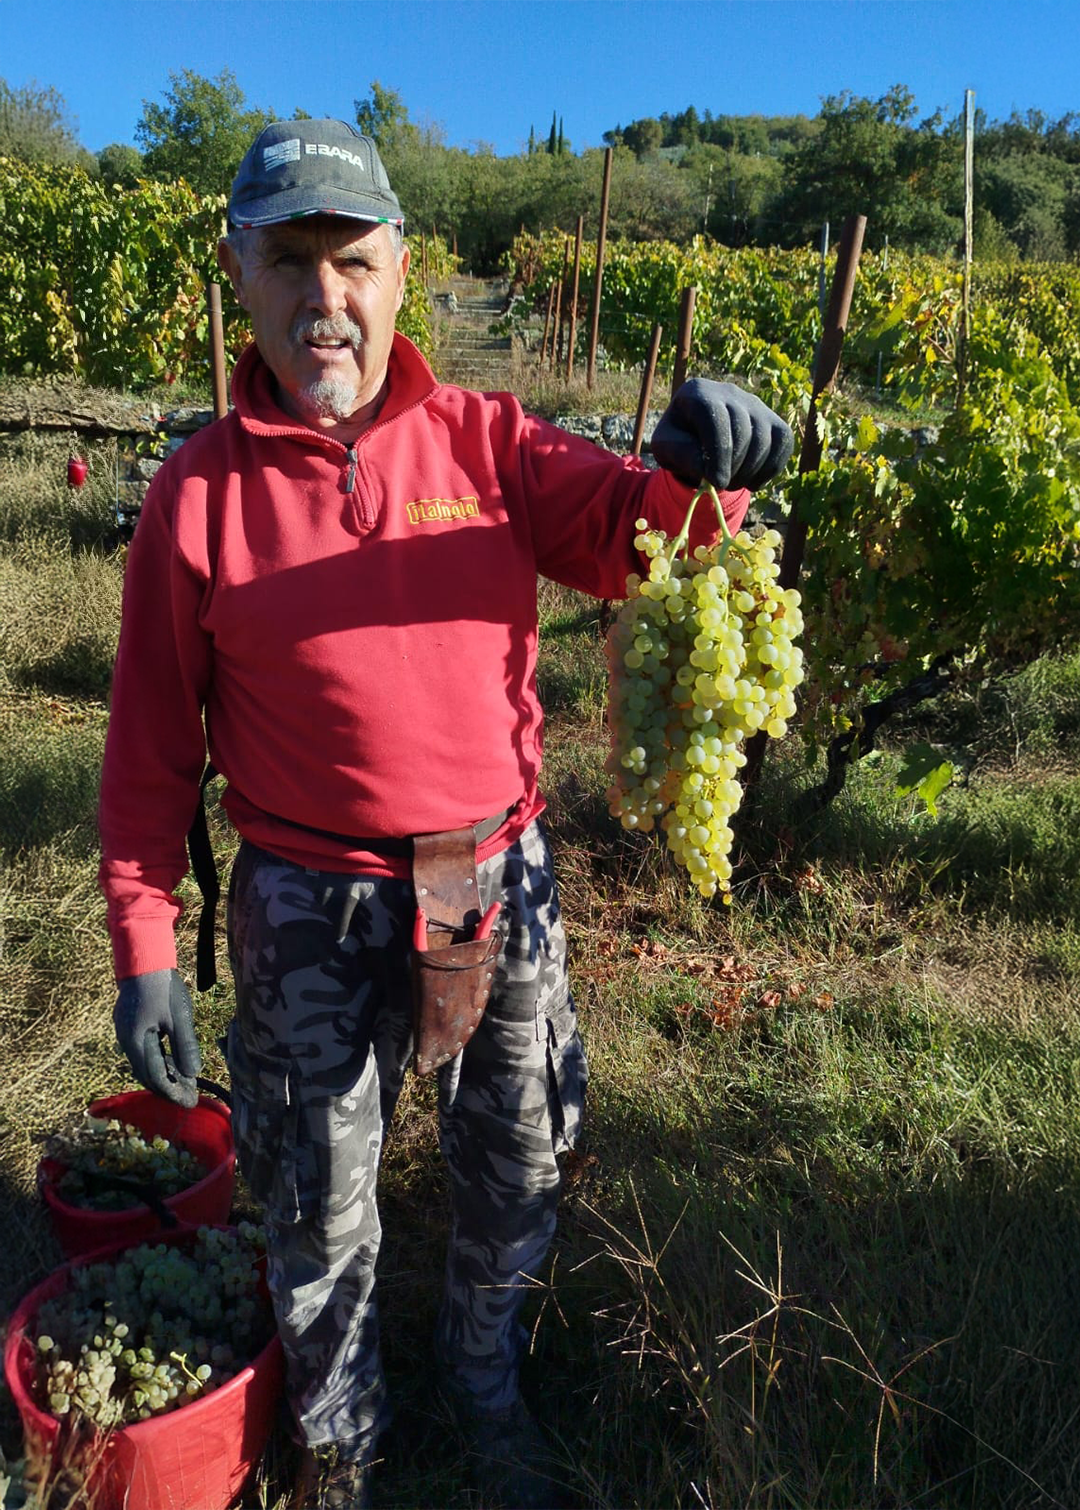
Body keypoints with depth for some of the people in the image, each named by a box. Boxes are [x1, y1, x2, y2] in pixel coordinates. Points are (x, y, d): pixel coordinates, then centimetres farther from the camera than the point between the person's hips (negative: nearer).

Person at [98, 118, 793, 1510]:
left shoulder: (484, 441, -2)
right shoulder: (201, 491, -6)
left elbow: (626, 537, -13)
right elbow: (152, 743, -2)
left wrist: (690, 472, -37)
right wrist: (144, 946, -3)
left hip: (497, 878, 2)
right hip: (309, 910, -1)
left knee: (515, 1173, 21)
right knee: (321, 1207, 17)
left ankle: (484, 1384, 53)